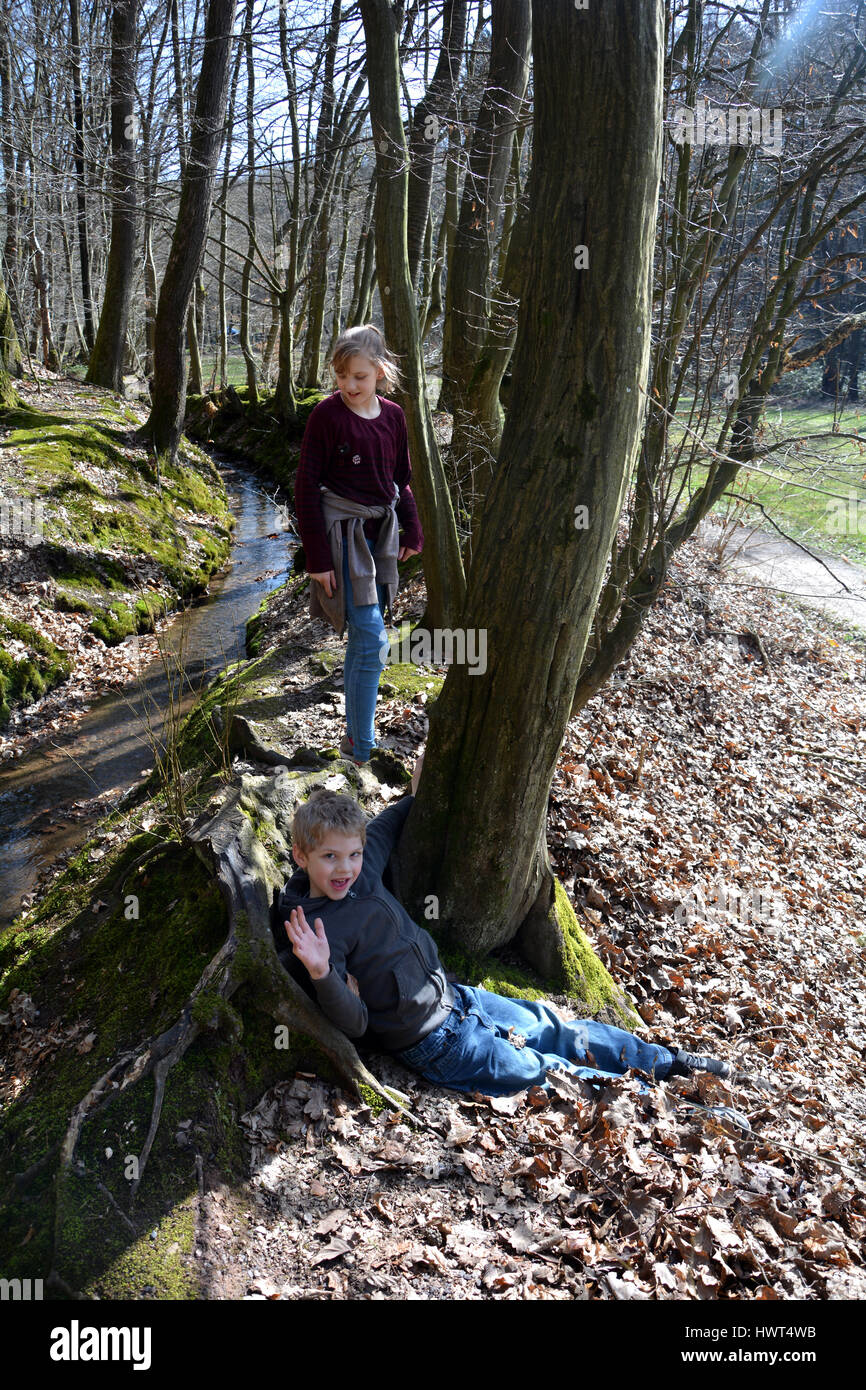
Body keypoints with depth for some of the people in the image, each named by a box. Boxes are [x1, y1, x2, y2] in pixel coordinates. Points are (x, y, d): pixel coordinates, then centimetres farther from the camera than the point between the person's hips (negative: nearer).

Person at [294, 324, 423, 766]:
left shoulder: (393, 417, 5)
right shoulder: (327, 414, -11)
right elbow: (306, 485, -10)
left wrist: (412, 531, 10)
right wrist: (317, 556, -13)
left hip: (380, 532, 6)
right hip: (342, 533, -6)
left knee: (364, 631, 15)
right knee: (372, 639, -11)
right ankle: (361, 750, -4)